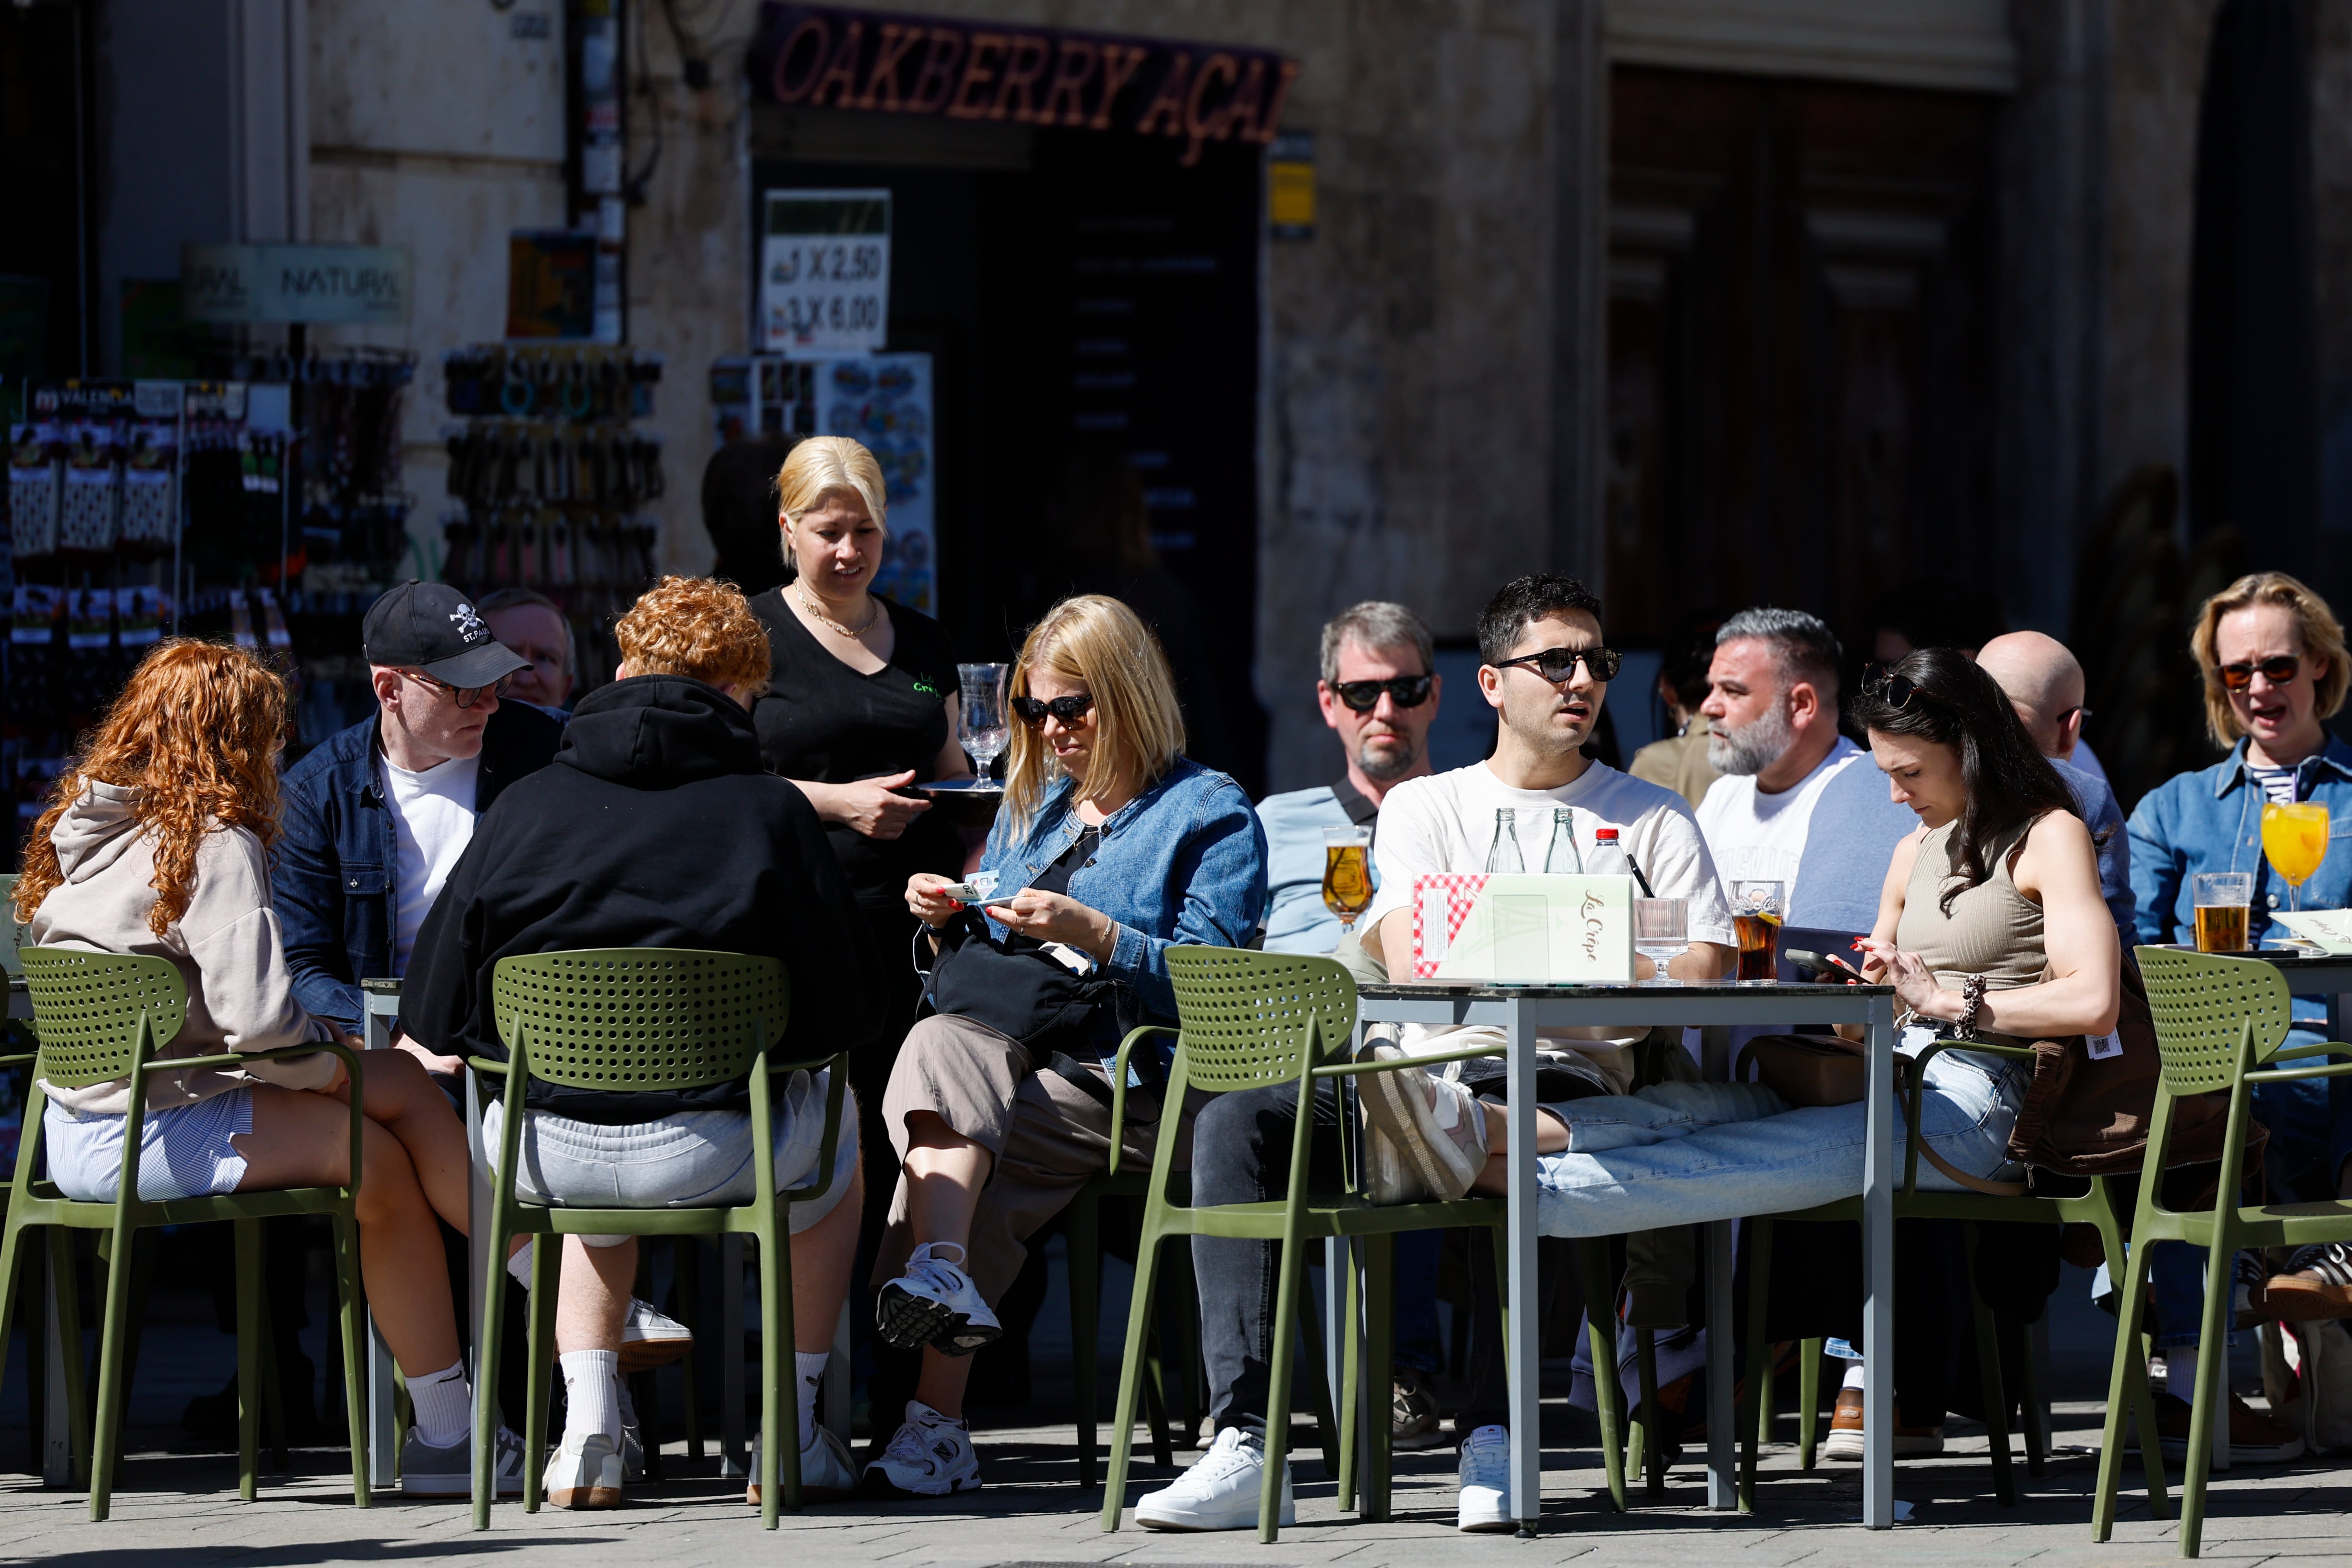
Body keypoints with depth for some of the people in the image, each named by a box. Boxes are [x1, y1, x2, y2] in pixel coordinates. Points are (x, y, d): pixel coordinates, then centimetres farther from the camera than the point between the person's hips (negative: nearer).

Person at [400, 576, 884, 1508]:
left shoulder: (522, 808, 2)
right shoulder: (769, 812, -4)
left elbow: (438, 1013, 1)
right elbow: (847, 1017, -3)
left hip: (546, 1152, 2)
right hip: (707, 1151, -2)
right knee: (835, 1134, 34)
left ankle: (587, 1423, 26)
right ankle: (795, 1437, 32)